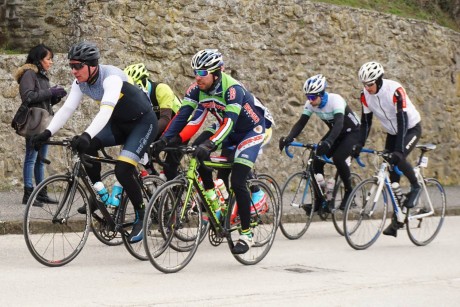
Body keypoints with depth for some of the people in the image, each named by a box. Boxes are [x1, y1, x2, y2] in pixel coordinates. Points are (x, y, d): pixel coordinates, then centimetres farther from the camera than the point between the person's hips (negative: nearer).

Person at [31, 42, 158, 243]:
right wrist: (47, 133, -29)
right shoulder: (80, 82, -9)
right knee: (87, 146, -17)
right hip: (120, 124, 7)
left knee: (122, 170, -22)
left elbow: (106, 110, -46)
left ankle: (141, 217, -3)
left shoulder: (111, 77, -31)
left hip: (143, 122, -7)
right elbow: (67, 108, -15)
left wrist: (86, 135, -59)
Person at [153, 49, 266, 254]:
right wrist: (166, 139, -34)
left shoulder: (232, 89, -32)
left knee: (237, 182, -17)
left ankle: (247, 234, -6)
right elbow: (183, 115, -20)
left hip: (251, 130, -6)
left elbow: (230, 122, -43)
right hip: (230, 131, 6)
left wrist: (210, 144, -56)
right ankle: (212, 200, -3)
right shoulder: (197, 89, -15)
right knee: (198, 151, -18)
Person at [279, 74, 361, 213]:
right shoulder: (310, 104, -15)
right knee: (317, 161, -10)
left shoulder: (335, 100, -32)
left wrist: (328, 142, -62)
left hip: (352, 132, -6)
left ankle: (349, 191, -7)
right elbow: (301, 123, -19)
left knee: (338, 158, -29)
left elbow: (339, 123, -45)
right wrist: (289, 137, -38)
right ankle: (319, 200, 0)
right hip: (336, 132, 6)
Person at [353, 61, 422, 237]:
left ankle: (416, 187, -5)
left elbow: (402, 120, -33)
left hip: (411, 128, -6)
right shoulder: (366, 95, -12)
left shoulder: (395, 90, -29)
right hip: (392, 132, 6)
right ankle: (396, 220, 6)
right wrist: (359, 145, -14)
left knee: (398, 158, -32)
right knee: (392, 176, 0)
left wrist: (398, 149, -40)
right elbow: (366, 121, -3)